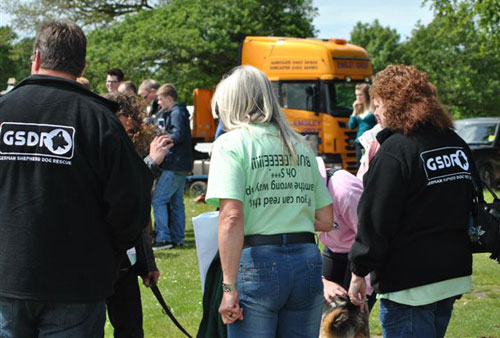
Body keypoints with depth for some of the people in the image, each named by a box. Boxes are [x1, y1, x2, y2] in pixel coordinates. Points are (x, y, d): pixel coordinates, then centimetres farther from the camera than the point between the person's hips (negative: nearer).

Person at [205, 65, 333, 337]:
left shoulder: (231, 144, -3)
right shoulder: (301, 147, 14)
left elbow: (231, 218, -15)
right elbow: (325, 220, 14)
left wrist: (229, 287, -16)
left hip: (258, 262, -5)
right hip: (307, 261, 5)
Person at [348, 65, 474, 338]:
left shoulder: (395, 150, -16)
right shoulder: (456, 144, 10)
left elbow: (375, 221, -16)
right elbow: (470, 205, 20)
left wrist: (359, 271, -7)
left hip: (410, 284, -8)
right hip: (455, 275, 8)